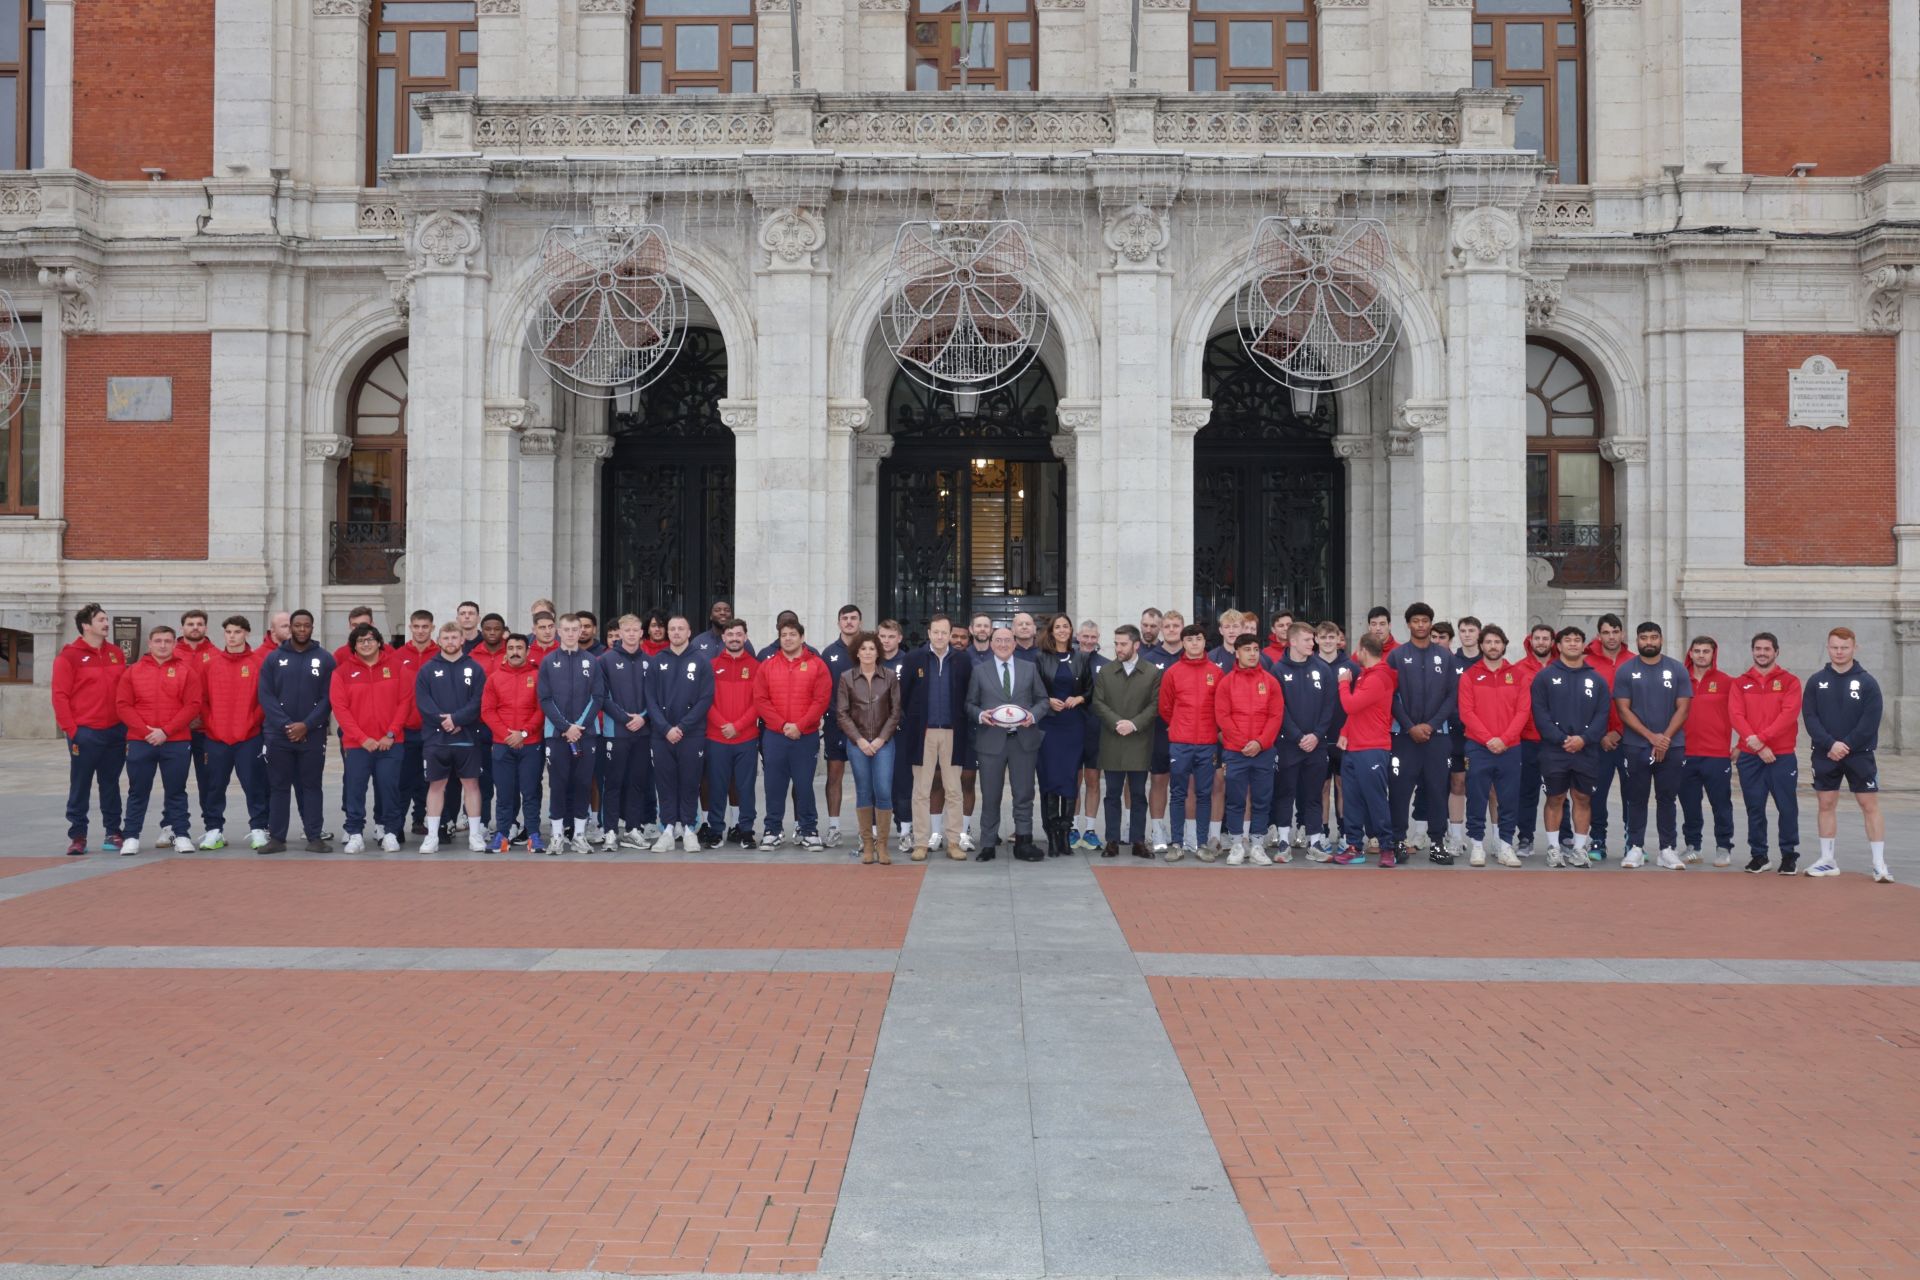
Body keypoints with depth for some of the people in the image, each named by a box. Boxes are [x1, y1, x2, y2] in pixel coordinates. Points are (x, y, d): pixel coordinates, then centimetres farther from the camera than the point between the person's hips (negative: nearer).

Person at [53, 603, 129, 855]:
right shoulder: (69, 656, -4)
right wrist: (71, 730, -12)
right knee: (80, 787, 1)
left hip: (116, 732, 5)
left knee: (111, 785, 11)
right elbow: (60, 696, -7)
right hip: (85, 733, -4)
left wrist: (128, 724, 8)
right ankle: (77, 836, 7)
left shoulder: (116, 654, 11)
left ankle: (113, 833, 17)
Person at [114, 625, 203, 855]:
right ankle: (131, 836, 11)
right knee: (138, 791, 5)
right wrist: (145, 730, -11)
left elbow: (192, 706, -5)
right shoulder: (133, 672, 7)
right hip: (140, 741, 1)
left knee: (176, 791, 5)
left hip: (177, 743, -1)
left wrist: (166, 731, -12)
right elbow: (123, 705, 1)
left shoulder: (186, 671, 3)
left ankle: (180, 835, 10)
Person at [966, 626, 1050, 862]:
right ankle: (988, 845, 13)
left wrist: (1033, 715, -10)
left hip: (1024, 739, 1)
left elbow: (1043, 700, 9)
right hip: (991, 740, -1)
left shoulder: (1030, 668, 9)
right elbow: (969, 703, 6)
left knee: (1024, 794, 4)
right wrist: (980, 715, -14)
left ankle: (1023, 842, 12)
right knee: (990, 796, 5)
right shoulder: (979, 671, 7)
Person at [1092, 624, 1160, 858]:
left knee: (1138, 795, 5)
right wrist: (1117, 723, -13)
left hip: (1140, 744, -1)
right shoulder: (1105, 672, 8)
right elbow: (1098, 703, 2)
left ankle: (1138, 841, 11)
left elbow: (1155, 705, -2)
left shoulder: (1153, 672, 2)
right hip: (1112, 744, 1)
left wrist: (1134, 724, -14)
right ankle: (1112, 841, 10)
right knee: (1113, 794, 5)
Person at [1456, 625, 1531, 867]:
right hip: (1478, 747, -1)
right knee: (1477, 800, 0)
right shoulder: (1469, 676, 4)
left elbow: (1523, 711, 1)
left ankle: (1505, 845, 12)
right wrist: (1488, 739, -13)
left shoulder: (1518, 676, 8)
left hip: (1510, 748, 1)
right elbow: (1466, 712, -3)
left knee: (1509, 800, 3)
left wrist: (1504, 739, -12)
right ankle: (1476, 845, 7)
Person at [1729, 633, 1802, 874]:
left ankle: (1789, 855, 10)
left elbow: (1789, 714, -10)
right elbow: (1735, 715, -3)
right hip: (1749, 756, 2)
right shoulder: (1740, 683, 9)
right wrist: (1757, 746, -16)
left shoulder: (1789, 681, 4)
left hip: (1783, 755, -2)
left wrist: (1761, 738, -18)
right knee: (1755, 808, 5)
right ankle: (1758, 855, 14)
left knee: (1787, 807, -1)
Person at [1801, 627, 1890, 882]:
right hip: (1825, 755, 2)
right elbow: (1810, 717, -3)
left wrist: (1846, 746, -15)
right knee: (1826, 805, 7)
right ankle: (1828, 860, 16)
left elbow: (1870, 721, -8)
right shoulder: (1816, 681, 4)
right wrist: (1830, 744, -16)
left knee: (1870, 805, -4)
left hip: (1859, 754, -2)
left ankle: (1880, 864, -2)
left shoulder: (1867, 681, -2)